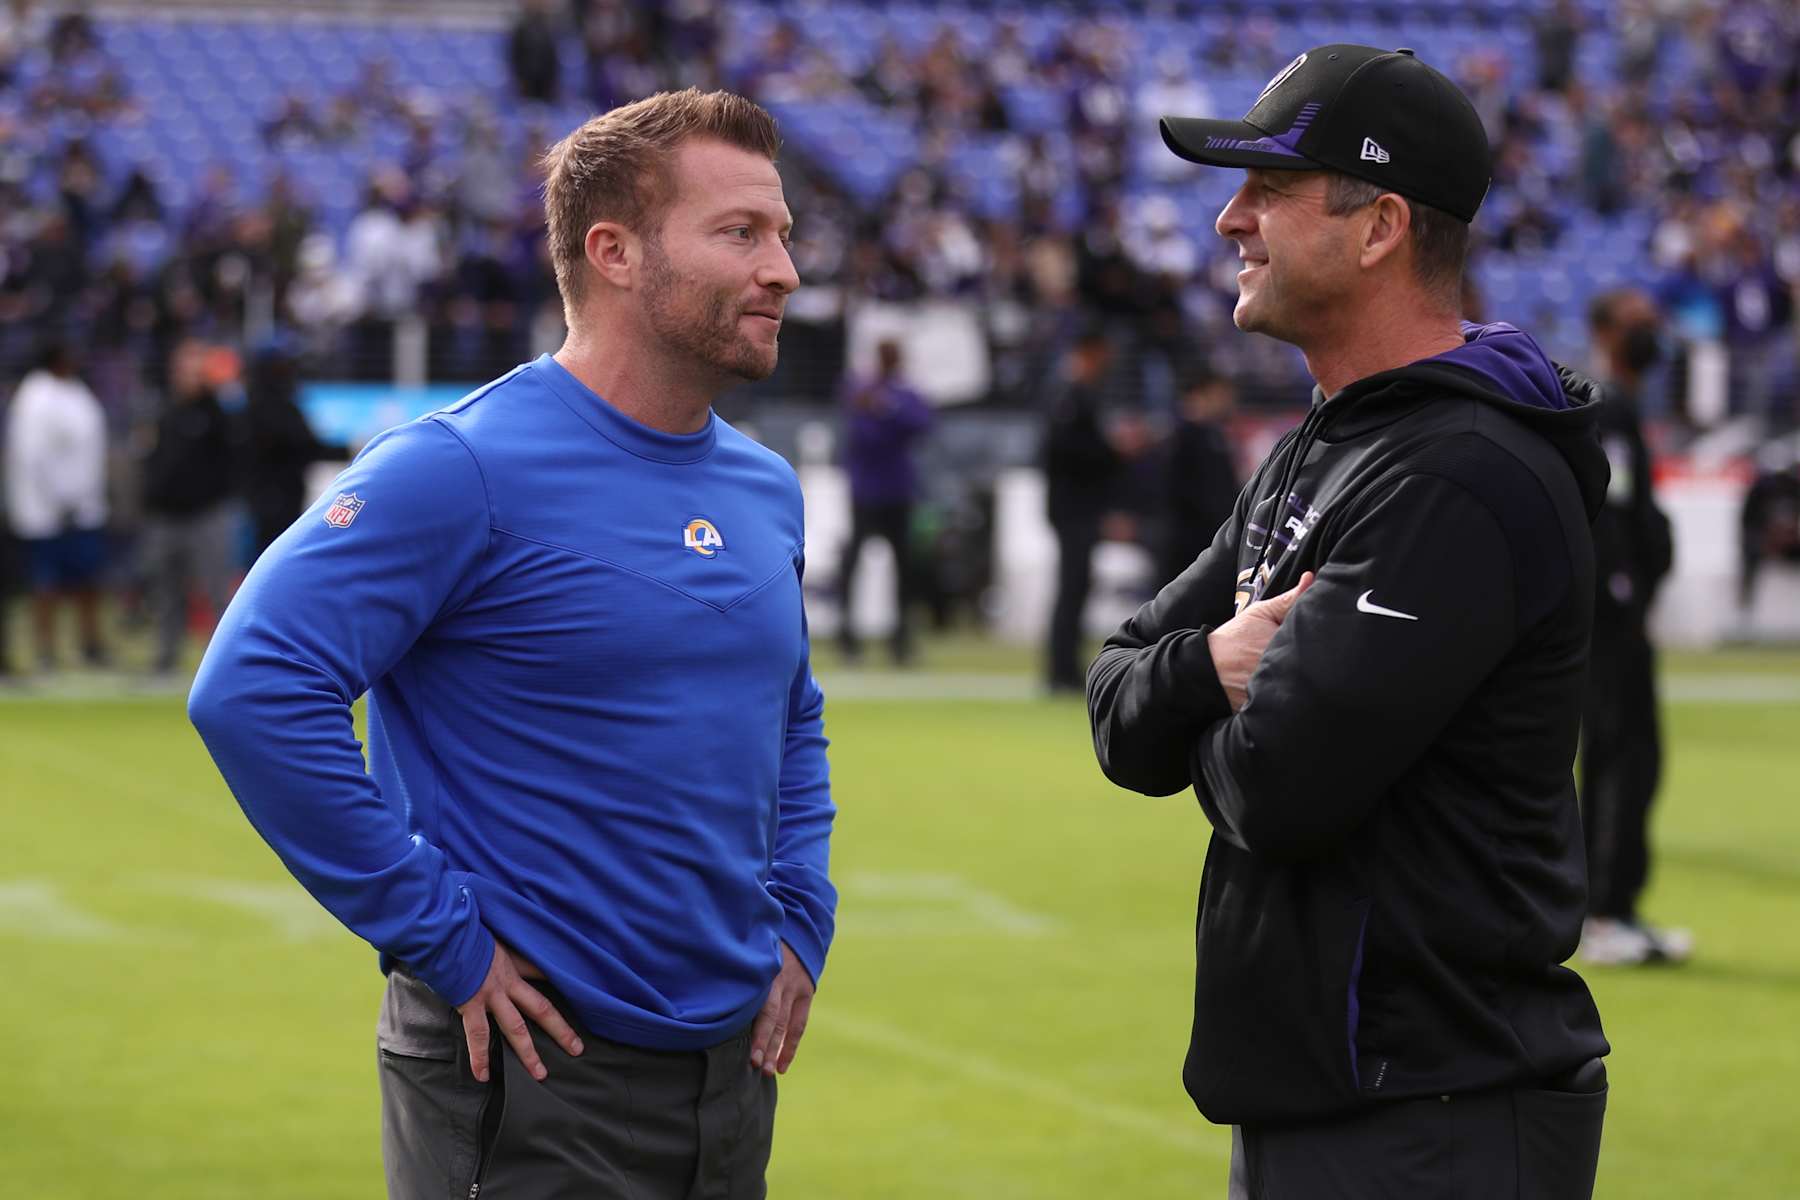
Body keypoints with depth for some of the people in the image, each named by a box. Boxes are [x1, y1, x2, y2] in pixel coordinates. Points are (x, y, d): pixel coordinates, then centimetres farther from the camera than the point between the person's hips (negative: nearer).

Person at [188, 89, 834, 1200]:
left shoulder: (767, 489, 10)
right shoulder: (466, 469, -15)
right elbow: (254, 686, -23)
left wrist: (800, 920, 10)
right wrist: (443, 938, -20)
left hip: (733, 1063, 7)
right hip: (535, 1072, -7)